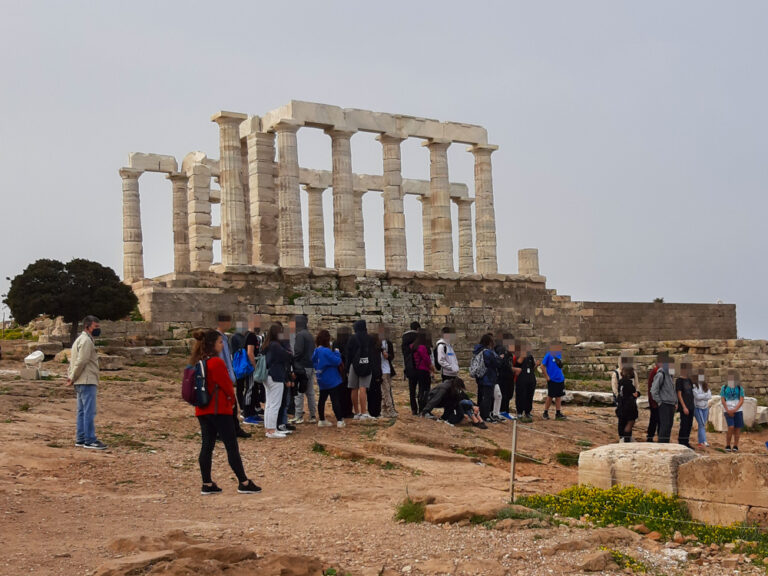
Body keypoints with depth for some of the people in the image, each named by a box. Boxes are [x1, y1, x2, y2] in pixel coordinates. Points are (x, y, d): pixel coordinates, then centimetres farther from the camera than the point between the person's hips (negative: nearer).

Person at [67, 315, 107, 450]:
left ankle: (81, 439, 18)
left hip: (81, 382, 11)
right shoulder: (86, 341, -13)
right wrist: (73, 378, -10)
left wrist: (71, 376, 10)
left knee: (82, 411, 13)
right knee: (89, 412, -9)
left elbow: (72, 360, 20)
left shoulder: (80, 339, 21)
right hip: (87, 382, -11)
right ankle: (90, 440, -8)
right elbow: (81, 362, -19)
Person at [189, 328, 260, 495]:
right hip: (220, 409, -8)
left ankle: (207, 485, 11)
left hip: (202, 410, 8)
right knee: (232, 446, -2)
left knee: (206, 446, 9)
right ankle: (244, 483, 3)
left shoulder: (197, 362, 9)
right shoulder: (216, 362, -17)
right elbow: (227, 385, -14)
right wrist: (231, 400, 7)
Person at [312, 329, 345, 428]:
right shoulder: (326, 351, -21)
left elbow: (313, 363, 14)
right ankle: (340, 421, 0)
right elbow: (337, 362, -19)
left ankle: (321, 420, 19)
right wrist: (337, 353, -3)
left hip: (322, 381, 8)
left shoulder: (316, 351, 4)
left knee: (322, 399, 14)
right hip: (332, 381, -8)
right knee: (335, 400, -2)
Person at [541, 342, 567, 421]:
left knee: (559, 396, 8)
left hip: (560, 379, 6)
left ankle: (558, 413, 14)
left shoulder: (559, 355, 8)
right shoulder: (548, 355, -11)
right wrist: (547, 377, -12)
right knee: (550, 396, 1)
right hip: (552, 379, -6)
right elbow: (542, 366, -11)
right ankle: (545, 413, 14)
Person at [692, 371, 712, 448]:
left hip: (705, 407, 5)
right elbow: (697, 396, -16)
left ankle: (700, 442, 11)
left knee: (702, 425, 6)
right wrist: (706, 395, -4)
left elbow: (710, 396, 0)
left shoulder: (706, 386, 10)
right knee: (701, 424, -12)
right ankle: (704, 441, -15)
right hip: (697, 407, -5)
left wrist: (701, 396, -13)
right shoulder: (694, 386, -6)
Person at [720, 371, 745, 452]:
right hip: (728, 411, -1)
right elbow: (722, 400, 1)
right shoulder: (724, 388, 4)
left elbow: (741, 401, -2)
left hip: (738, 411, 1)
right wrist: (728, 411, -7)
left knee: (737, 429, 1)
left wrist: (734, 410, -12)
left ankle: (735, 446, 12)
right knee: (731, 427, -14)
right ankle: (728, 445, -2)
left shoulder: (739, 388, 3)